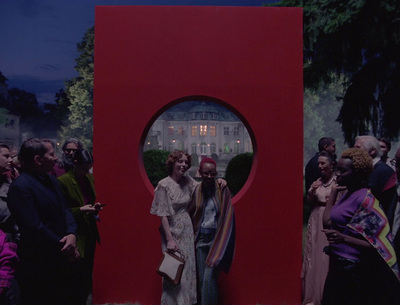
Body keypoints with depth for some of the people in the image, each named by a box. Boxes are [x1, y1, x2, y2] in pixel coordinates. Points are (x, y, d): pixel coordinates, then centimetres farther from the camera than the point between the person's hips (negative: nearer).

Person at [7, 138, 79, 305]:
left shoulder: (51, 180, 9)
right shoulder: (20, 186, -20)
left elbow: (65, 210, 8)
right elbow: (34, 228, -24)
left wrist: (72, 234, -12)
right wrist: (64, 248, -16)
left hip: (60, 261, 8)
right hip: (38, 267, -8)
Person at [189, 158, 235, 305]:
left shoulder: (222, 190, -6)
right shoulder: (196, 190, 1)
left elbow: (227, 218, -6)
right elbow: (191, 213, 7)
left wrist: (221, 242, -10)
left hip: (217, 238, -3)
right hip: (201, 238, 3)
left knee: (209, 278, -9)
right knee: (201, 277, 7)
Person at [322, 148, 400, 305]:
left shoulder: (364, 199, -20)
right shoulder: (347, 193, 4)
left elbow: (377, 245, -19)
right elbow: (327, 222, -3)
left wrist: (344, 239, -31)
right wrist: (333, 191, 1)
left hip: (352, 269, -8)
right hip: (338, 264, 8)